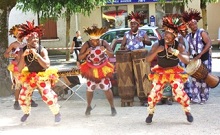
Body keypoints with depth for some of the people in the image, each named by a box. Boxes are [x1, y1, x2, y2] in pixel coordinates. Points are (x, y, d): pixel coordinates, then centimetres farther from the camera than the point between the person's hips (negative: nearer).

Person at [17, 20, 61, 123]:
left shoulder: (42, 50, -19)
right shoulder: (23, 51, -9)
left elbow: (47, 65, -31)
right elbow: (19, 69, -13)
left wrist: (36, 54, -36)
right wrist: (23, 56, -27)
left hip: (43, 76, -4)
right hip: (29, 77, 4)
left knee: (47, 96, -20)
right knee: (22, 97, 2)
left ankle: (57, 113, 5)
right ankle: (26, 112, 33)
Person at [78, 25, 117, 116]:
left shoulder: (103, 43, -10)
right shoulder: (86, 44, -12)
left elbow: (112, 55, -10)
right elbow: (80, 58, -11)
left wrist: (105, 50, -29)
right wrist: (86, 52, -29)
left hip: (103, 69, 0)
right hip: (91, 69, 0)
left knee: (106, 88, -5)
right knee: (90, 88, 4)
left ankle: (112, 107, 8)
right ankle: (88, 106, 28)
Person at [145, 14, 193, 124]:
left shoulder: (179, 46, -14)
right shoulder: (157, 44, -13)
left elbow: (187, 60, -24)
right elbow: (148, 59, -15)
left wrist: (176, 52, -37)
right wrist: (156, 51, -31)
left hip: (175, 72, -1)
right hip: (160, 72, 1)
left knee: (179, 92, -17)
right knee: (154, 93, -10)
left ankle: (188, 112, 6)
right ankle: (150, 114, 13)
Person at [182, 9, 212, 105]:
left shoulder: (202, 32, -8)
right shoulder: (188, 36, 10)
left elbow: (209, 43, -21)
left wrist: (200, 54, -26)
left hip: (204, 59, -5)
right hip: (195, 60, 5)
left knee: (204, 79, 0)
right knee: (195, 79, 1)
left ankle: (204, 98, 9)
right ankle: (196, 98, 5)